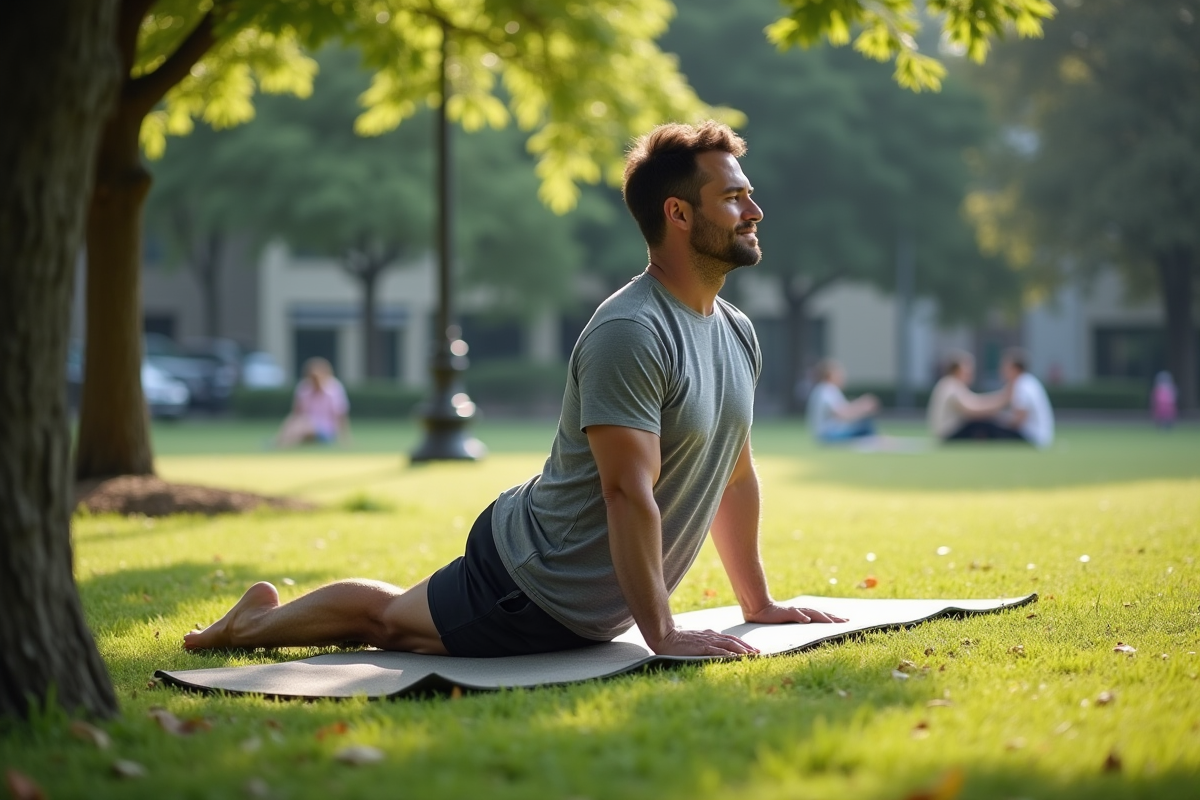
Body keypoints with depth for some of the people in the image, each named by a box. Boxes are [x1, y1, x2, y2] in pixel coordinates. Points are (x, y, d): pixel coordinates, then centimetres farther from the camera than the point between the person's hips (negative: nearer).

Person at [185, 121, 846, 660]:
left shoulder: (739, 336, 3)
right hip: (534, 584, -9)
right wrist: (661, 634, -30)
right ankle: (256, 622, 39)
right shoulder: (629, 334, -27)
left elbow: (737, 475, 13)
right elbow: (629, 493, -31)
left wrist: (759, 604, 14)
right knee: (389, 615, 12)